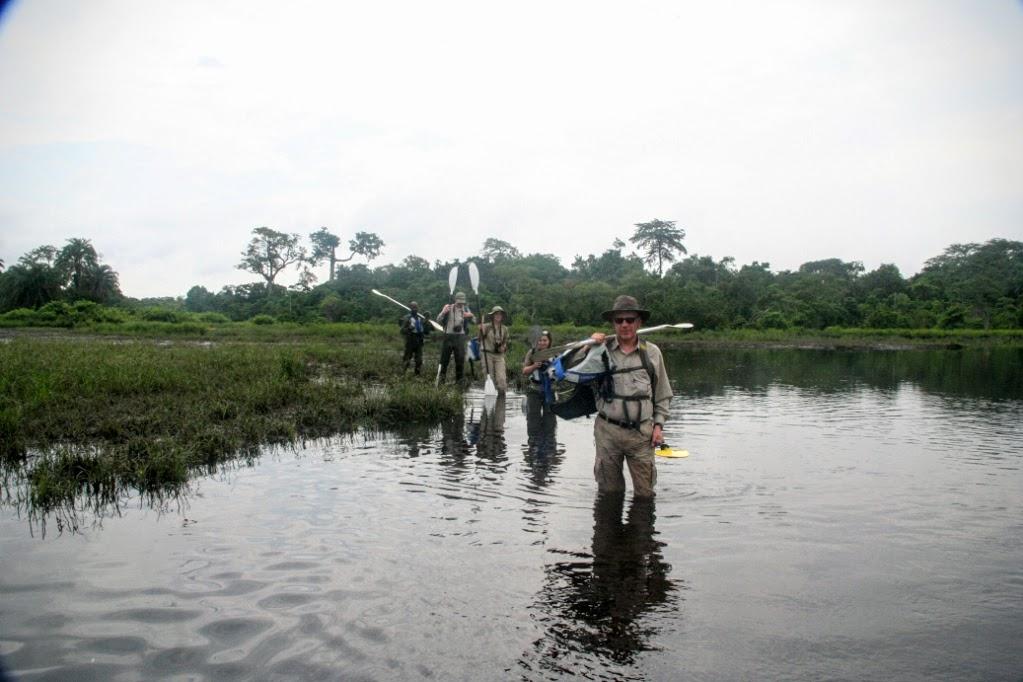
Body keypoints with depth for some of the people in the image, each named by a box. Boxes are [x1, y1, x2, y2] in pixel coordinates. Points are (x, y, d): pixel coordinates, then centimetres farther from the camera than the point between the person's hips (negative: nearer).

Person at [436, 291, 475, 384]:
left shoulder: (465, 309, 6)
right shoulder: (448, 307, -1)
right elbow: (438, 320, -5)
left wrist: (471, 315, -15)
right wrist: (443, 313, -25)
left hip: (460, 336, 2)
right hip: (448, 335, -2)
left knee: (460, 358, 2)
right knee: (445, 357, 4)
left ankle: (459, 379, 11)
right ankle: (442, 376, 18)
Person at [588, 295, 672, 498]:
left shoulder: (652, 352, 5)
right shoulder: (602, 349, 0)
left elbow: (662, 394, 11)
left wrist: (658, 425, 4)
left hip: (641, 433, 1)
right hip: (608, 431, 0)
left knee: (645, 492, 6)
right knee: (609, 491, 13)